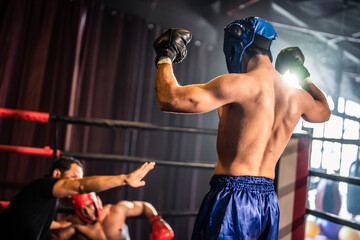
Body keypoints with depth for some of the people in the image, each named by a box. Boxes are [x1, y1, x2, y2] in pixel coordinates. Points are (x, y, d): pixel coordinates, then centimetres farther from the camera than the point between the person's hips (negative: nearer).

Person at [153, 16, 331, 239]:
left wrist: (165, 58, -5)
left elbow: (170, 99, -23)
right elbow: (325, 111, 30)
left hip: (233, 198, -7)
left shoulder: (241, 84, -17)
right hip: (268, 202, 7)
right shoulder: (297, 95, 6)